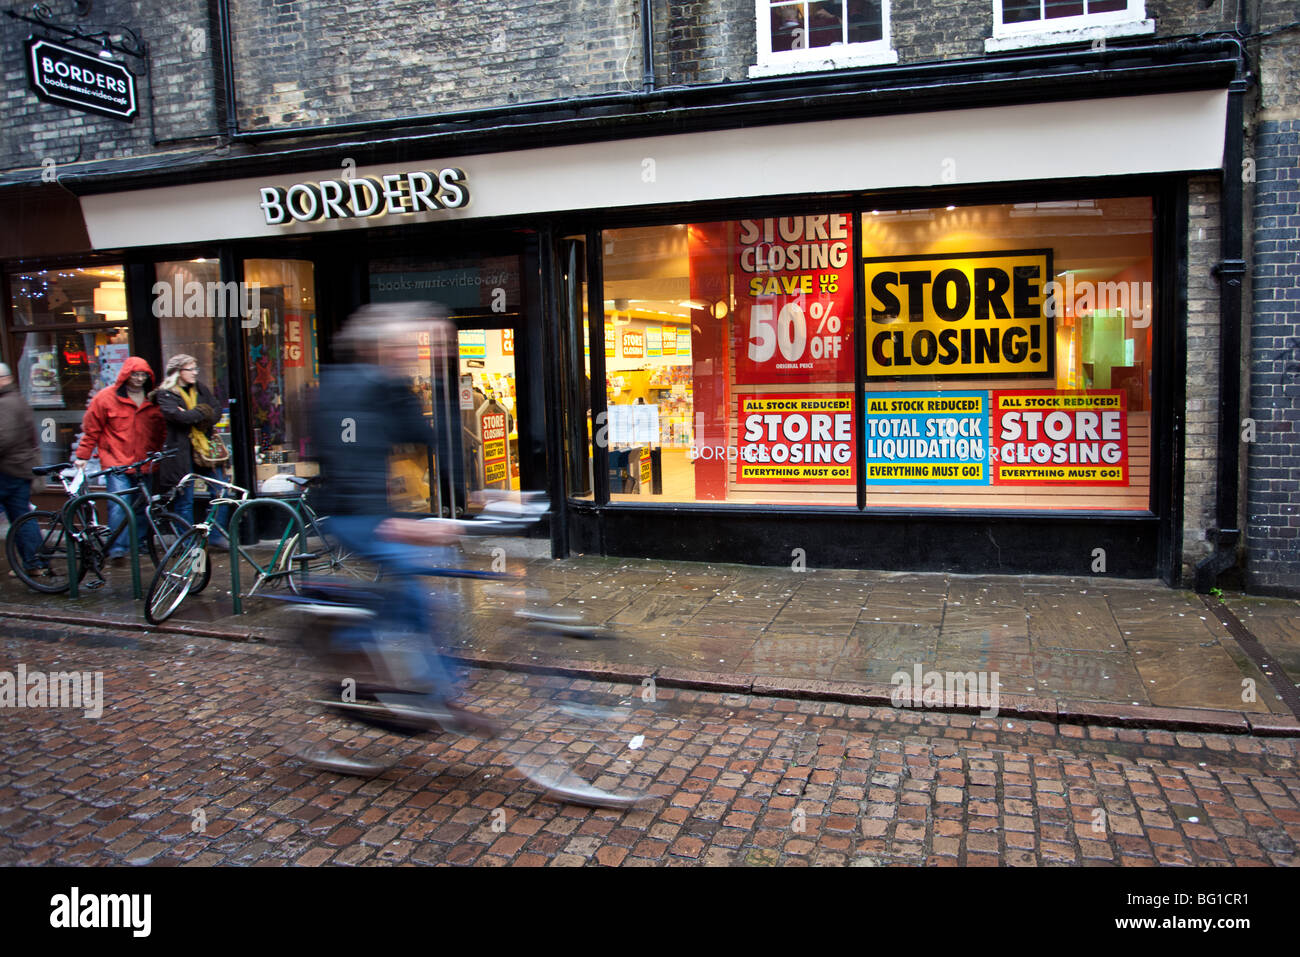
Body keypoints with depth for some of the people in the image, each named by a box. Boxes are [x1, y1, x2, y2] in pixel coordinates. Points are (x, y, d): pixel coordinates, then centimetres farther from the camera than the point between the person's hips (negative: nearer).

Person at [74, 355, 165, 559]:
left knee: (143, 505, 8)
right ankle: (117, 547, -10)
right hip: (116, 463, -3)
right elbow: (91, 428, 5)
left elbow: (161, 431, 20)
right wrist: (83, 456, 5)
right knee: (118, 505, -14)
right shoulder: (106, 397, 1)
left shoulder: (152, 401, 10)